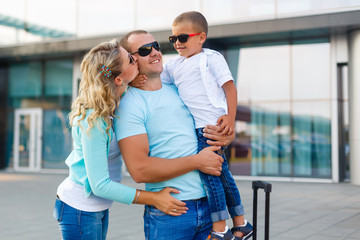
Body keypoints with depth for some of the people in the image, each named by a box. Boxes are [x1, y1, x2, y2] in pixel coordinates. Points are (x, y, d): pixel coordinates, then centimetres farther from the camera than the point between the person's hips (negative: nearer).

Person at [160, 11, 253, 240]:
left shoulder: (211, 57, -2)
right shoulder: (174, 65, 17)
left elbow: (229, 86, -6)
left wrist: (231, 117, -16)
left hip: (212, 124, -7)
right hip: (196, 127, 7)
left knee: (208, 172, -9)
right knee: (221, 174, 13)